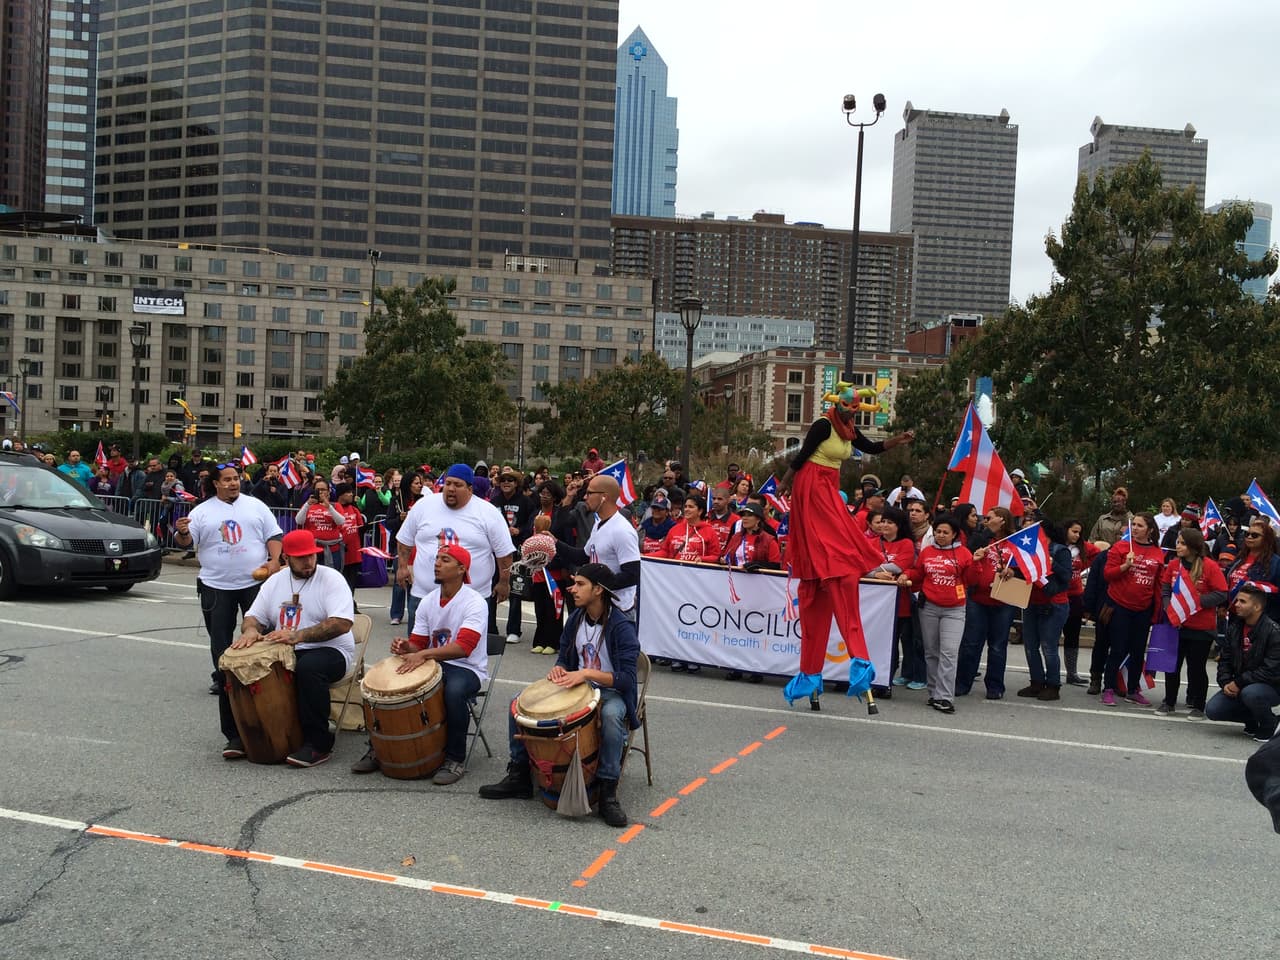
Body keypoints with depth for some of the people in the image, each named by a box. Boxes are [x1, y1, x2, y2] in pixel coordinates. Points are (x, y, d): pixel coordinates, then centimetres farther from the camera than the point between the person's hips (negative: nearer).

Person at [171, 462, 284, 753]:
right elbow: (188, 542, 0)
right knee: (221, 648, 4)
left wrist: (274, 561, -8)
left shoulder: (256, 506, 8)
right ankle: (222, 679, 16)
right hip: (216, 588, 0)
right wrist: (181, 533, -23)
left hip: (256, 583, 0)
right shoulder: (202, 511, 5)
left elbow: (274, 535, 7)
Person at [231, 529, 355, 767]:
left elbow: (343, 623, -22)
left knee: (308, 667, -37)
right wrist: (250, 630, -13)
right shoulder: (275, 581, 10)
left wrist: (298, 635, -31)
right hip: (284, 651, 6)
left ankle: (318, 744, -23)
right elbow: (254, 616, 13)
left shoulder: (331, 579, -9)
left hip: (330, 650, -6)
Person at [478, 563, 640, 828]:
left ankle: (608, 792, -27)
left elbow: (626, 678, -26)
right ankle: (519, 775, 3)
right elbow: (565, 657, 13)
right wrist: (559, 669, -12)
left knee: (612, 714, -42)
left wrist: (587, 672, -36)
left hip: (610, 691, -7)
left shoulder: (621, 627, -20)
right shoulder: (576, 618, 1)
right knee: (519, 702, -8)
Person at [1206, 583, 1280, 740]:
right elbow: (1225, 660, 7)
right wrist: (1225, 683, -10)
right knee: (1212, 710, -12)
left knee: (1250, 693, -39)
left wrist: (1239, 683, -23)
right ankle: (1253, 720, 14)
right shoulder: (1234, 628, 3)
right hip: (1239, 686, 6)